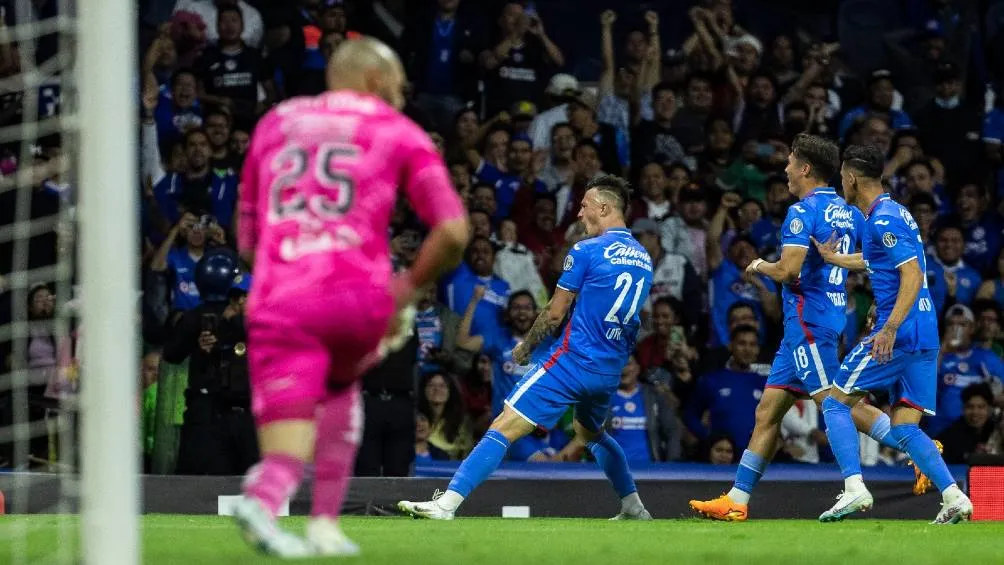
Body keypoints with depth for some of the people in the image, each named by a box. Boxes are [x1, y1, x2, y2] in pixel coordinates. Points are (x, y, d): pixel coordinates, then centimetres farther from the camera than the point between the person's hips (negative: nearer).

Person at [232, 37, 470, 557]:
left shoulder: (274, 125, 23)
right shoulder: (398, 134, 13)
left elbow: (248, 242, 27)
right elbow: (453, 231, 2)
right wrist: (407, 289, 16)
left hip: (279, 302, 1)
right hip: (357, 295, -1)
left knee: (287, 452, 2)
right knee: (340, 383, 32)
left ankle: (263, 499, -34)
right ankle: (325, 523, 20)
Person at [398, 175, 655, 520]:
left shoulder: (586, 251, -9)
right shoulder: (643, 259, 11)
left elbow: (555, 313, -6)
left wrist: (526, 346, 8)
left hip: (574, 359, -8)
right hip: (611, 371, 8)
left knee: (505, 427, -12)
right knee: (590, 433, 34)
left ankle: (448, 503, -22)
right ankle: (634, 508, 35)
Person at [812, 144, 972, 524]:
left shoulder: (883, 219, -12)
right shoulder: (893, 213, 18)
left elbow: (912, 274, -21)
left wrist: (890, 328, -27)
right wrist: (831, 257, 46)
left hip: (899, 333, -9)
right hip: (925, 335, 9)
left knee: (835, 403, 0)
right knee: (904, 428, 7)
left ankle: (855, 488, -13)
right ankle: (954, 496, -8)